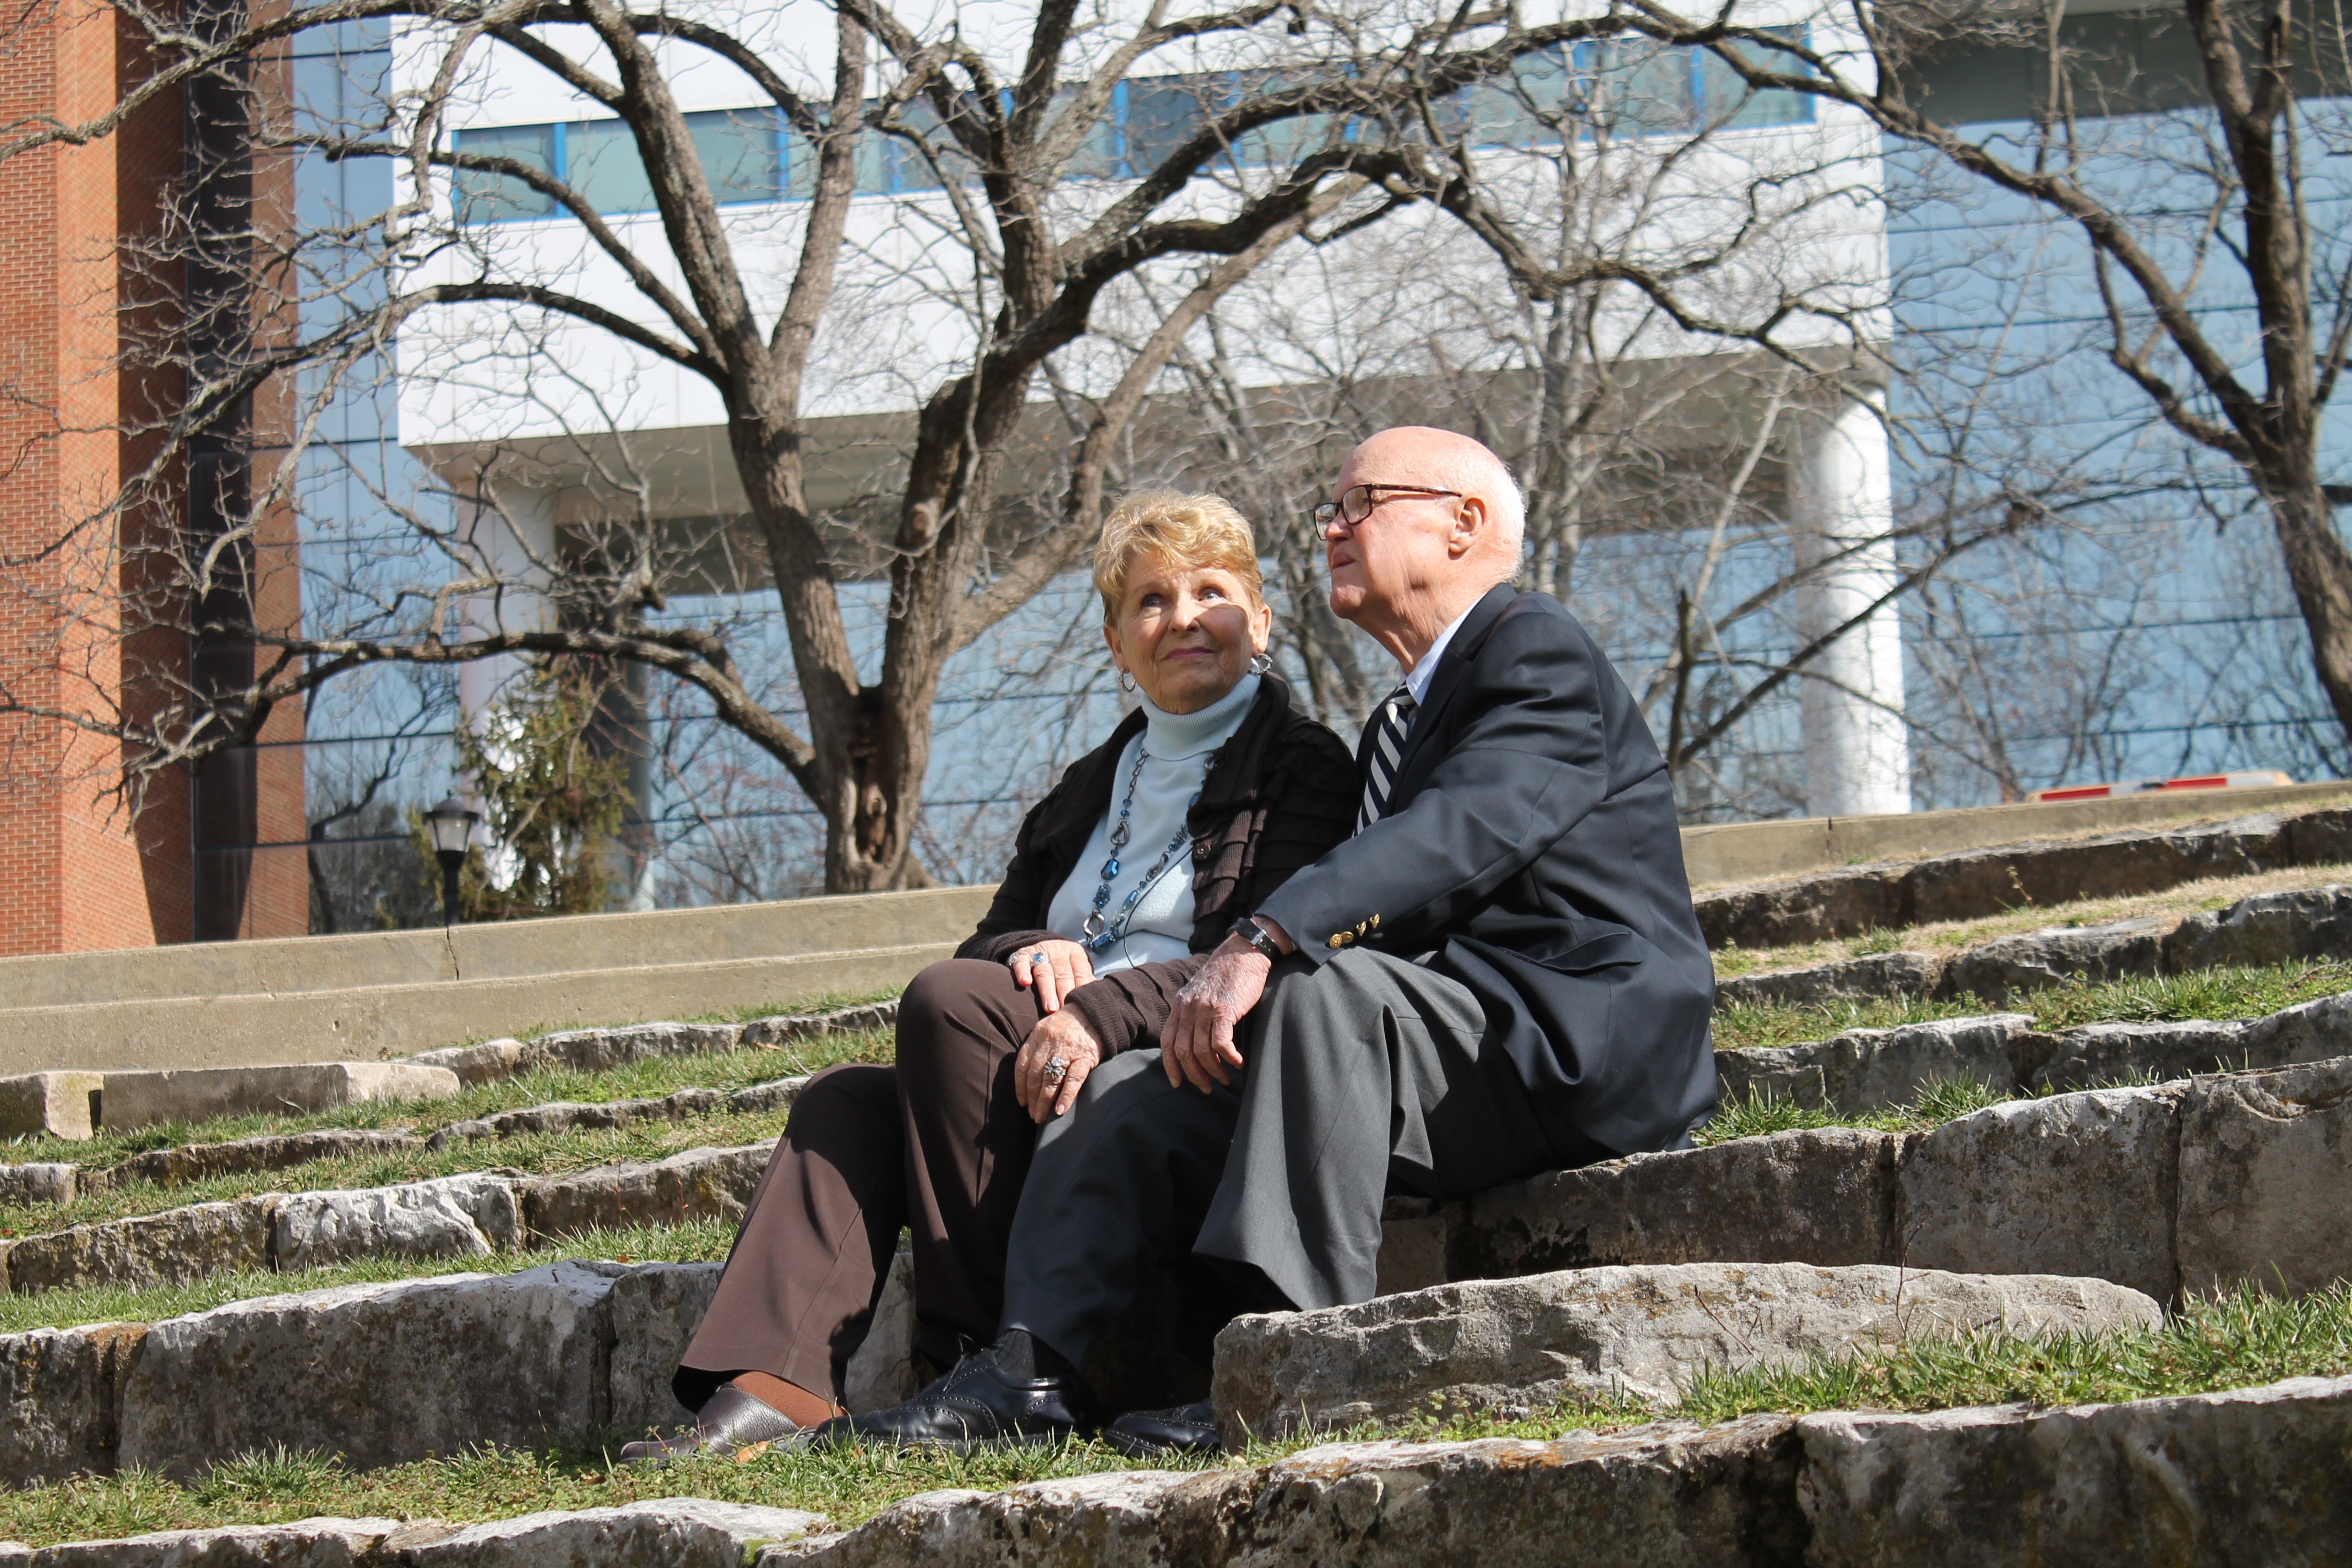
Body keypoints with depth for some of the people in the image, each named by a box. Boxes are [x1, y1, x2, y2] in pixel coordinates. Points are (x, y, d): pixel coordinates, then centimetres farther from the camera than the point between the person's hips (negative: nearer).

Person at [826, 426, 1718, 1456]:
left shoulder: (1538, 652, -6)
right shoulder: (1398, 722, 25)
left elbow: (1466, 831, -24)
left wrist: (1264, 945, -35)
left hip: (1579, 1052, -9)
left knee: (1327, 987, -35)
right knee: (1129, 1094, -1)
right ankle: (1033, 1376, -12)